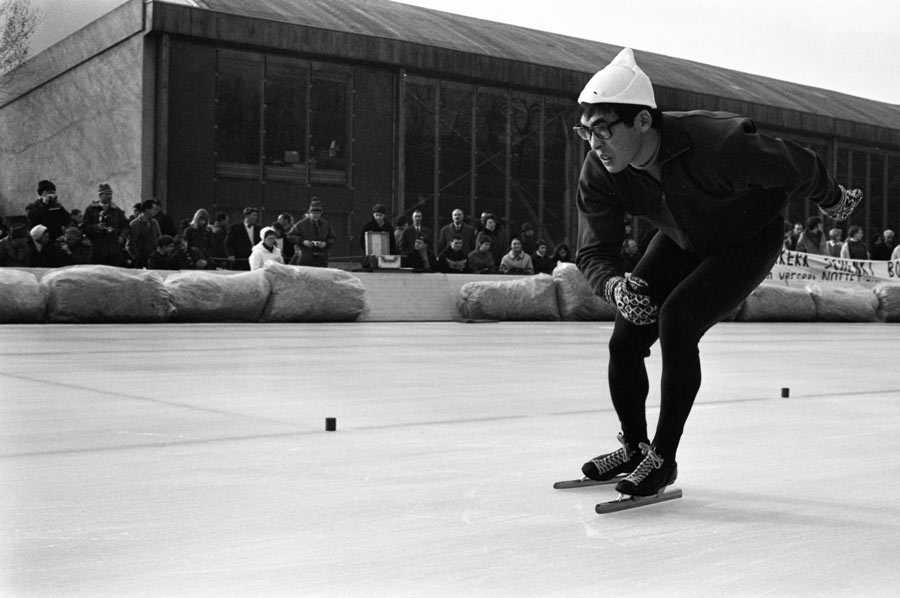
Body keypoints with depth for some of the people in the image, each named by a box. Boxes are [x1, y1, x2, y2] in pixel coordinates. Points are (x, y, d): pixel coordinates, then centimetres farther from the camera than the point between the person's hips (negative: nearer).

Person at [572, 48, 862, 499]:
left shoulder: (719, 145, -39)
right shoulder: (599, 174, -24)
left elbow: (796, 167, -20)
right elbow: (594, 253, -19)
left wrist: (833, 200, 0)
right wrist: (615, 285, -42)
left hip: (751, 240, -5)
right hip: (682, 240, 5)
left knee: (676, 321, -25)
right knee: (625, 339, -6)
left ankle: (663, 458, -10)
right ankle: (634, 447, 18)